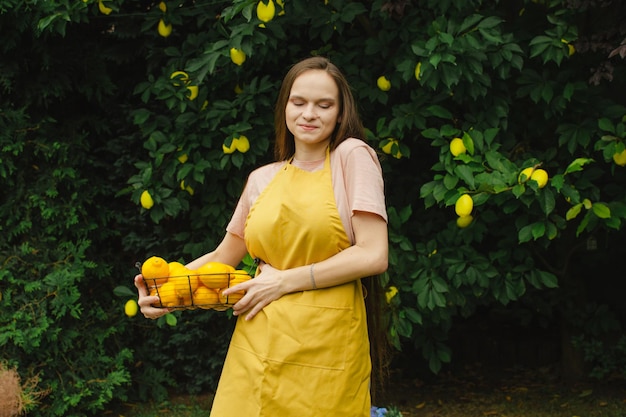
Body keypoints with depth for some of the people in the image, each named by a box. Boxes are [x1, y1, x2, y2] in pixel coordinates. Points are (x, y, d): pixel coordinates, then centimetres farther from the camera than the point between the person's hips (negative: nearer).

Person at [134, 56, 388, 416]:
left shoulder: (352, 156, -2)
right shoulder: (262, 179, 13)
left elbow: (373, 255, -11)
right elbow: (223, 257, 18)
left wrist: (284, 281, -11)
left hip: (325, 345, -4)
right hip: (258, 342, 4)